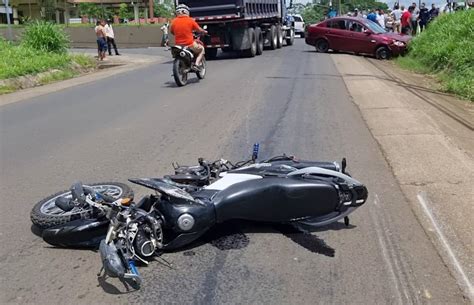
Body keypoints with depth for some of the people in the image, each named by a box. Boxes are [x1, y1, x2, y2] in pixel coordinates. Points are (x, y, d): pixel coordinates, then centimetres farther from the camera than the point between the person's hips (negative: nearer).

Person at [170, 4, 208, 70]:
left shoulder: (174, 21, 0)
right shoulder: (190, 20, -6)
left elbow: (172, 32, 13)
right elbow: (199, 30, 3)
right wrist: (205, 32, 24)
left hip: (178, 44, 3)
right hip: (189, 44, -3)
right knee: (201, 49, 23)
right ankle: (197, 64, 5)